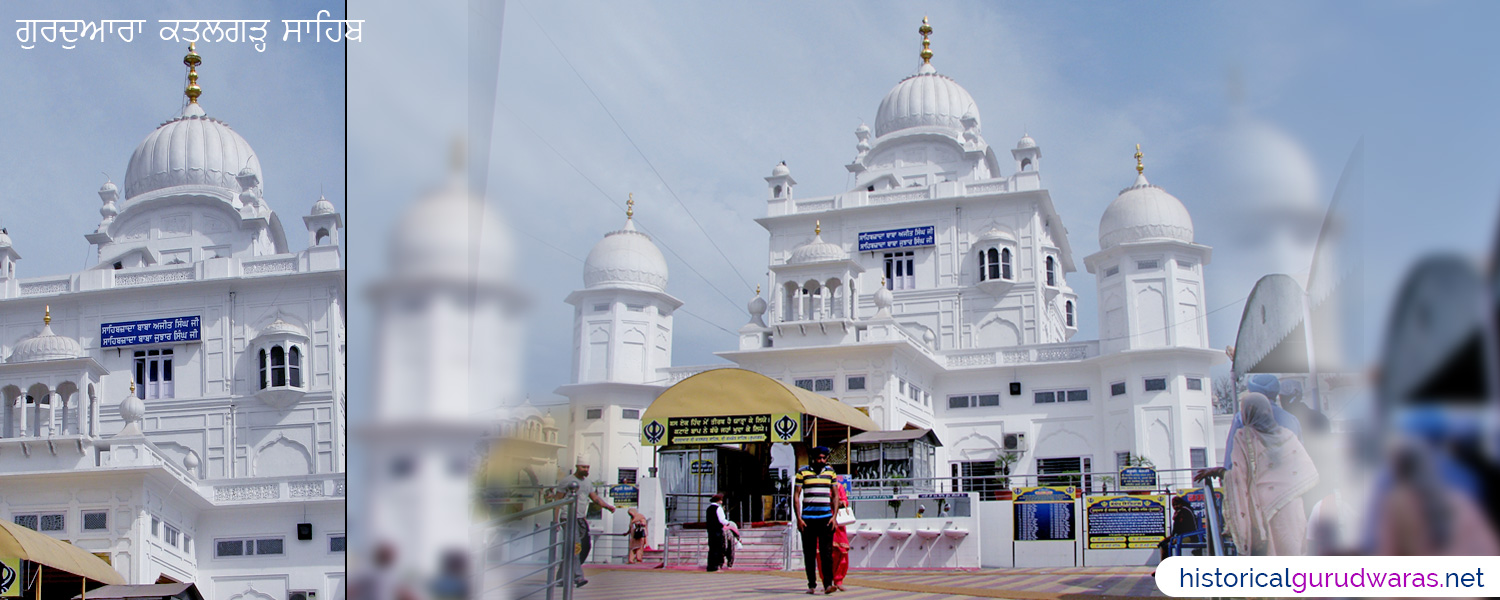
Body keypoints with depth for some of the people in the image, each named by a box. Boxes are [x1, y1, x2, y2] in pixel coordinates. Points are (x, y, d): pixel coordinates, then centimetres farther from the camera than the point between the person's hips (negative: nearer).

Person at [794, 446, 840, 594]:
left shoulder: (830, 472, 10)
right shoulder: (803, 472, 2)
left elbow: (835, 495, 13)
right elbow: (796, 495, 2)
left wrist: (834, 516, 2)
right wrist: (798, 518, -5)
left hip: (826, 518, 1)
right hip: (807, 519, -1)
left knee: (827, 552, -8)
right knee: (809, 554, 4)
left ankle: (828, 584, -11)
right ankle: (812, 585, 11)